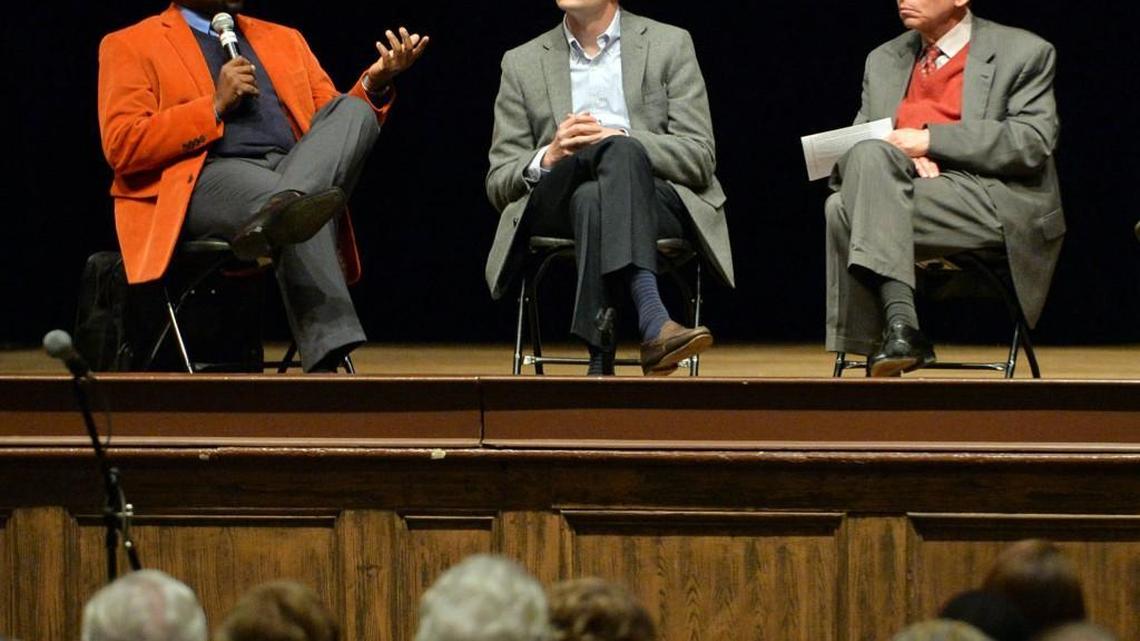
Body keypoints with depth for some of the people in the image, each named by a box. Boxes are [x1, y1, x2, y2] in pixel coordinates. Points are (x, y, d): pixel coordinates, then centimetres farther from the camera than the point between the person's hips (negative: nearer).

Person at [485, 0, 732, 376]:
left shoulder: (670, 45, 11)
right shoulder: (523, 63, 16)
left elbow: (700, 159, 2)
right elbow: (499, 184, 11)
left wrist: (617, 137, -13)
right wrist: (549, 158, -11)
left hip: (656, 196, -1)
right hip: (557, 203, 1)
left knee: (593, 199, -37)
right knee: (620, 153, -35)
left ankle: (602, 358, -47)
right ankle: (651, 321, -50)